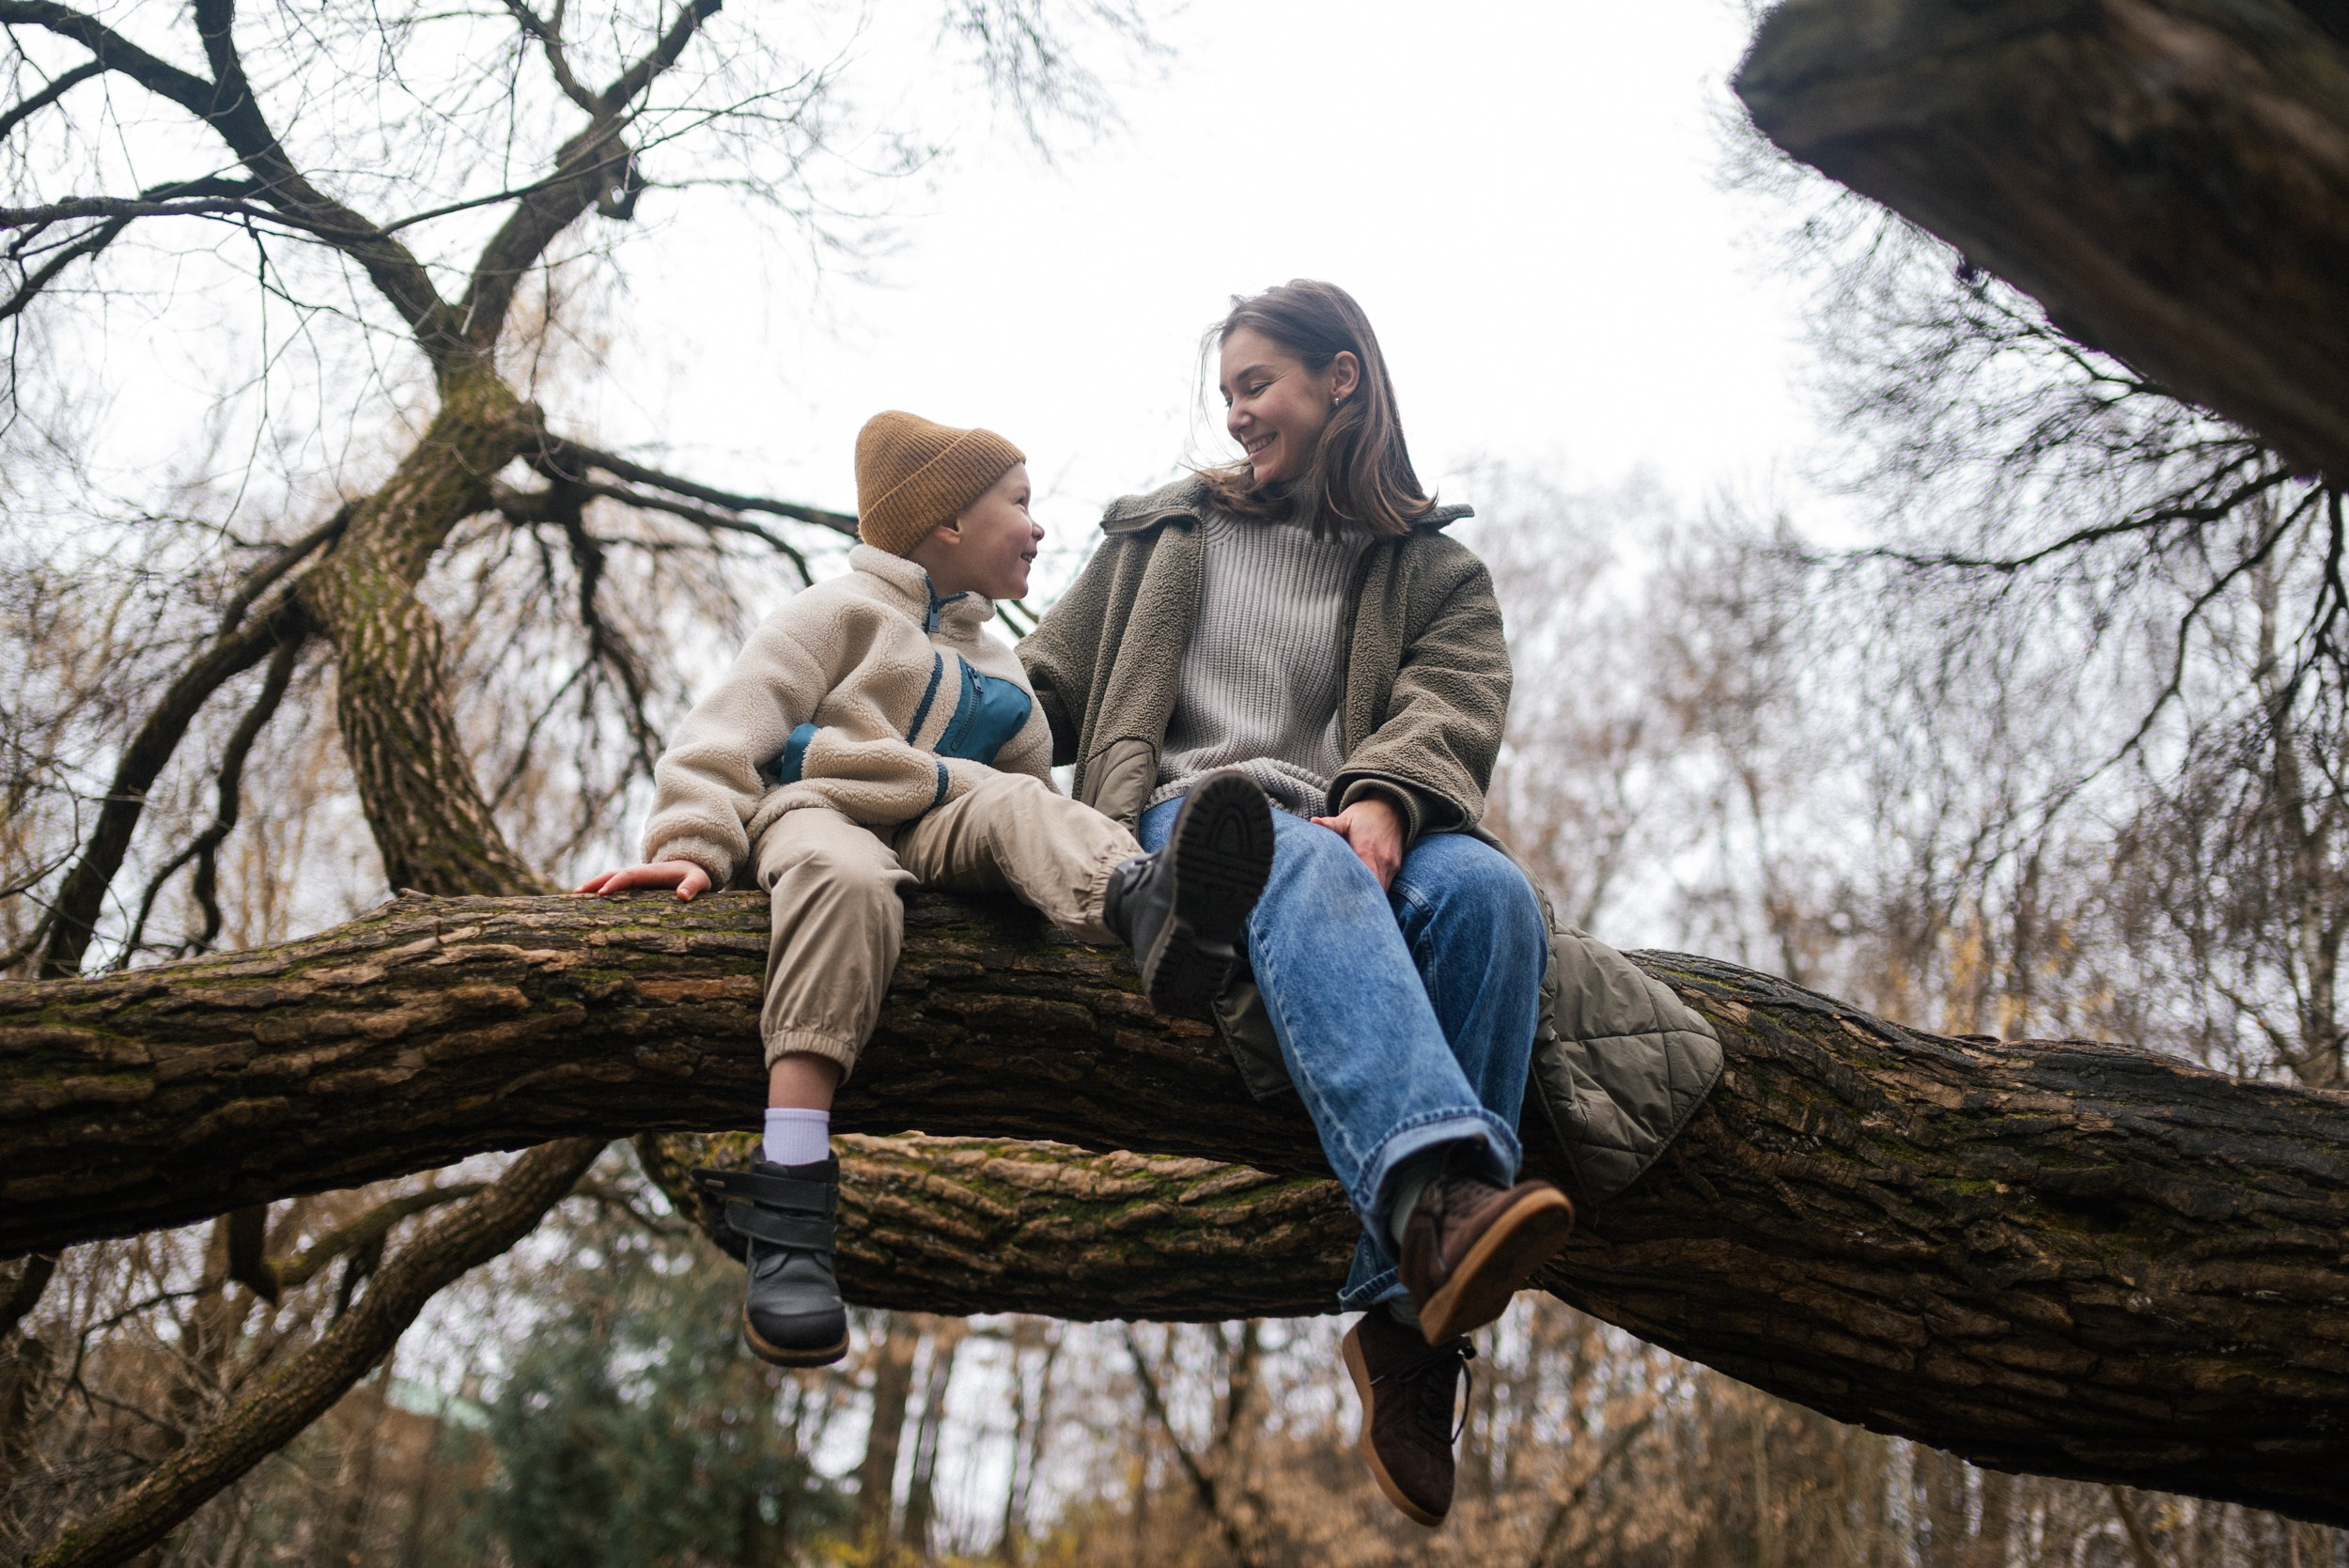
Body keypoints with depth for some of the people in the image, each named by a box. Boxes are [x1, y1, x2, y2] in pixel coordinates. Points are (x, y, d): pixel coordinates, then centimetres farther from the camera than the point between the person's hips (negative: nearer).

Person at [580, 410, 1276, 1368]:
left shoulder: (995, 663, 31)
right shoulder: (847, 611, 10)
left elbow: (1018, 789, 26)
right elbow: (730, 726, -1)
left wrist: (1101, 881, 7)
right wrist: (692, 845, -17)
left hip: (939, 825, 5)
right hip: (817, 809, -5)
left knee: (1019, 806, -27)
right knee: (849, 878, -40)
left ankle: (1141, 907, -64)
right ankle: (787, 1209, -51)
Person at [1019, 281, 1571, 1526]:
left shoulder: (1432, 572, 23)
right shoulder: (1165, 534, 28)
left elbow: (1453, 709, 3)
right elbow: (1043, 694, 28)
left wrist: (1381, 802, -19)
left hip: (1347, 831, 1)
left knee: (1487, 891, -35)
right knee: (1307, 871, -39)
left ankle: (1410, 1319, -42)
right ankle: (1439, 1196, -65)